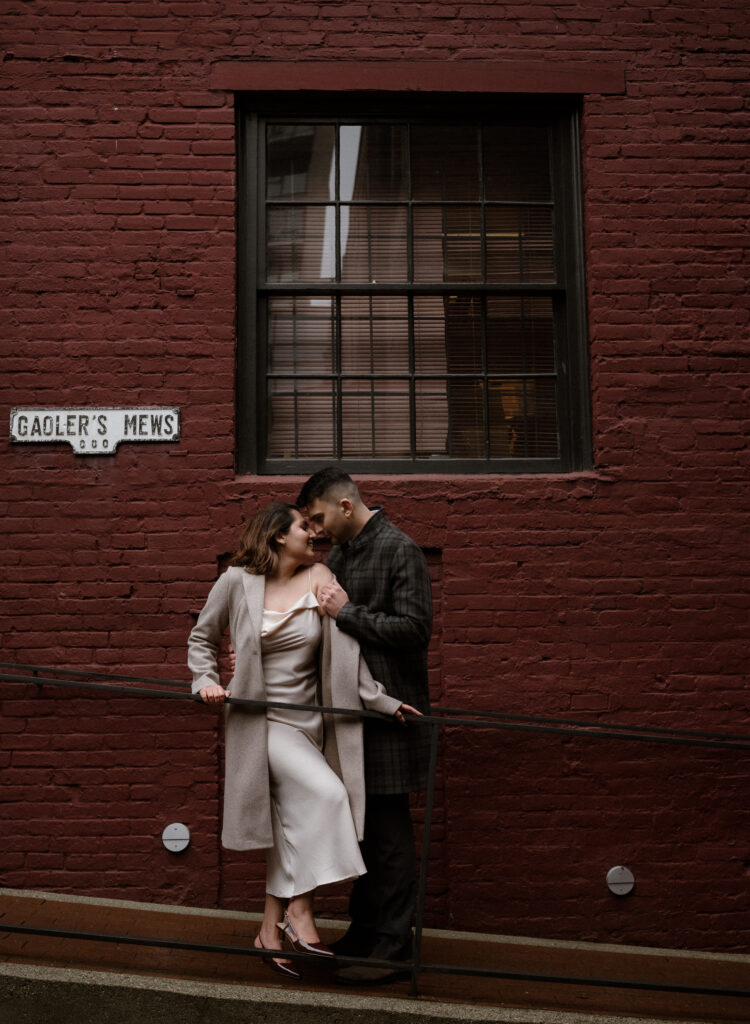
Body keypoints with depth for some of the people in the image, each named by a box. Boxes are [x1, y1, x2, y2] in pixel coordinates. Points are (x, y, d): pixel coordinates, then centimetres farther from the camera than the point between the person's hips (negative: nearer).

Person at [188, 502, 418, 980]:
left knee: (294, 827, 9)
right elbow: (203, 637, 10)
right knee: (326, 793, -23)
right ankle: (300, 910, -10)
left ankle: (271, 932, 24)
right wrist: (207, 681, -4)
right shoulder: (237, 582, -6)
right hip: (260, 720, -4)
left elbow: (343, 650, -3)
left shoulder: (319, 580, -1)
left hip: (306, 721, 5)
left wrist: (384, 701, -7)